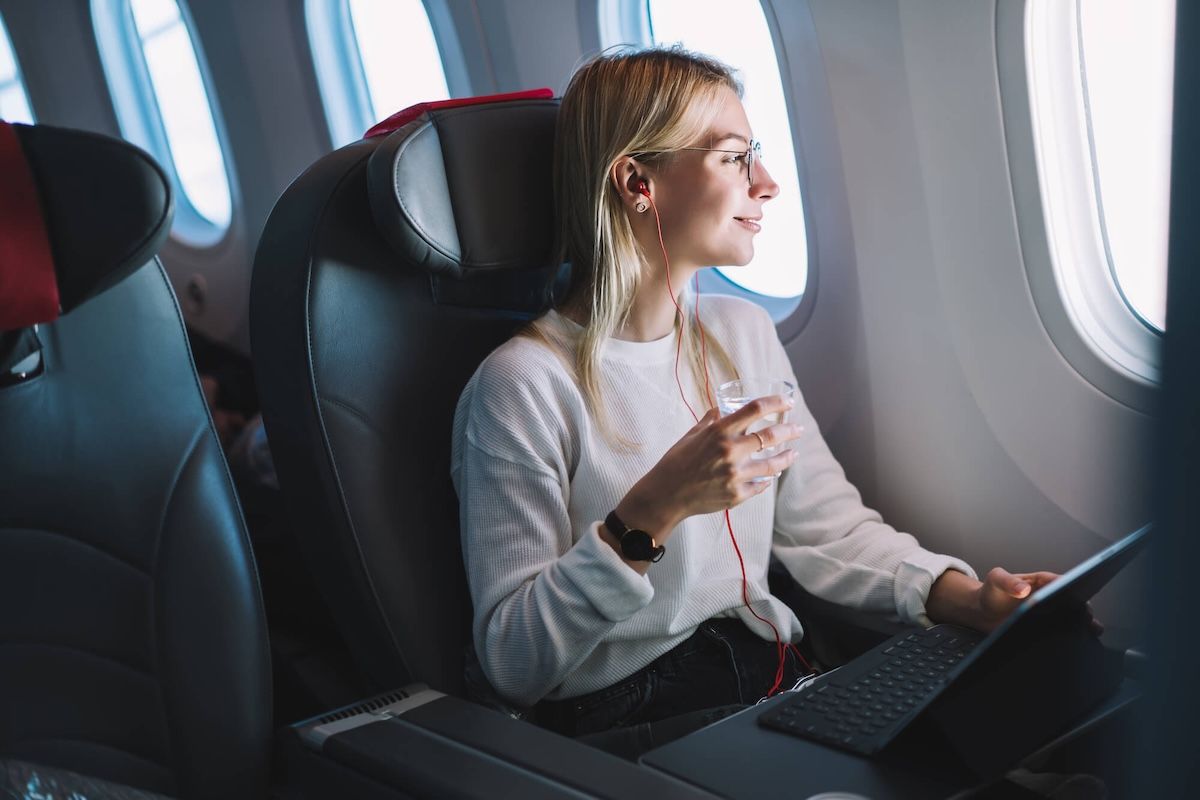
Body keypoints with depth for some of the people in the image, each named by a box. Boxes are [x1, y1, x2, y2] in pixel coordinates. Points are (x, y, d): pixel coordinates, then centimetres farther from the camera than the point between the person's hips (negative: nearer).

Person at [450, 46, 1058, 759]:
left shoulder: (744, 333, 10)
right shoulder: (526, 384, -14)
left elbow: (830, 528, 8)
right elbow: (512, 661, -16)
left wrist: (966, 594, -9)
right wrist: (649, 514, -29)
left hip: (773, 677, 7)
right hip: (622, 722, -6)